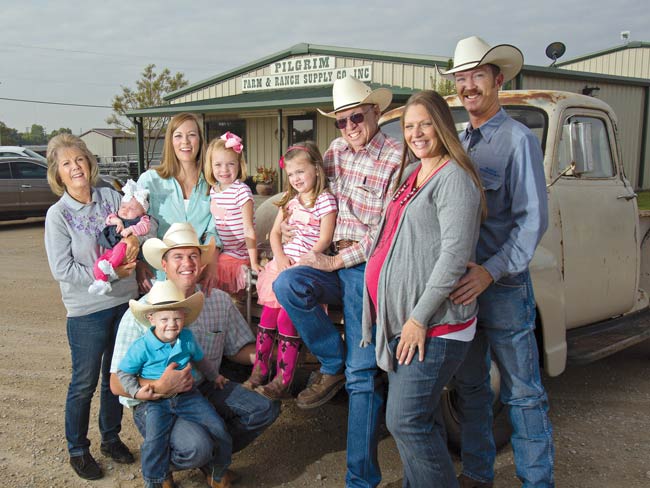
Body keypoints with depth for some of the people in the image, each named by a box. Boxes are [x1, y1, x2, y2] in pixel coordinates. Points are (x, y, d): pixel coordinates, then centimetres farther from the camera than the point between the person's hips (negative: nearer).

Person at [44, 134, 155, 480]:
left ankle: (111, 438, 37)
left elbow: (148, 224, 2)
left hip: (125, 301, 4)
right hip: (86, 311, -4)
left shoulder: (110, 197, 1)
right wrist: (109, 274, -19)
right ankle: (77, 450, 29)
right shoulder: (58, 214, -10)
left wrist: (135, 236, -20)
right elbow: (61, 270, -14)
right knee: (84, 383, 9)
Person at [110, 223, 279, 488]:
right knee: (195, 447, -31)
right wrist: (160, 386, -35)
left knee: (265, 408, -10)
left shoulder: (220, 301, -3)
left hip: (206, 389, 5)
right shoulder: (141, 313, -17)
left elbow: (238, 348, 9)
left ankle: (212, 457, 15)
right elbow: (118, 384, -16)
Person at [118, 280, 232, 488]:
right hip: (156, 401, -3)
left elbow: (199, 359, 19)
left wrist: (213, 376, 30)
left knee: (218, 429, -7)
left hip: (187, 395, 3)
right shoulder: (141, 347, -14)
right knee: (155, 441, -23)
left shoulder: (187, 339, -2)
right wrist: (137, 392, -15)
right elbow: (124, 373, -2)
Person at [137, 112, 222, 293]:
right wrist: (138, 265, -13)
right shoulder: (149, 180, 3)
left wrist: (211, 265, -12)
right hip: (157, 277, -1)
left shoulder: (211, 185, 10)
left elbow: (213, 231, 5)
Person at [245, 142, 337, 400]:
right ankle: (258, 374, 14)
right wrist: (280, 257, -6)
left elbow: (324, 239, -12)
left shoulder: (325, 200, -5)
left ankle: (282, 383, -3)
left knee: (286, 320, -12)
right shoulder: (290, 200, 16)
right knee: (267, 317, 3)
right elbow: (275, 233, 14)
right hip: (282, 265, 6)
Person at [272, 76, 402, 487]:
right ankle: (333, 366, -3)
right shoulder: (339, 149, 10)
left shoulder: (396, 159, -11)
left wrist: (336, 262, -12)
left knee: (362, 374, -7)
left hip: (370, 269, -6)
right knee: (287, 285, -23)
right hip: (338, 265, 7)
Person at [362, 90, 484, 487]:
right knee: (420, 417, 18)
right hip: (400, 316, 9)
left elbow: (455, 255, -20)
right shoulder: (410, 174, 15)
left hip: (434, 324, -8)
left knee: (406, 420, -5)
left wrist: (420, 317, -20)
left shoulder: (454, 178, -12)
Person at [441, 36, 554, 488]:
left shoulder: (519, 140, -8)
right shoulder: (459, 142, 12)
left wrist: (490, 271, -25)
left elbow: (533, 221, -14)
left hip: (504, 285, -6)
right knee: (470, 387, 16)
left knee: (523, 392, 4)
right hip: (461, 282, 6)